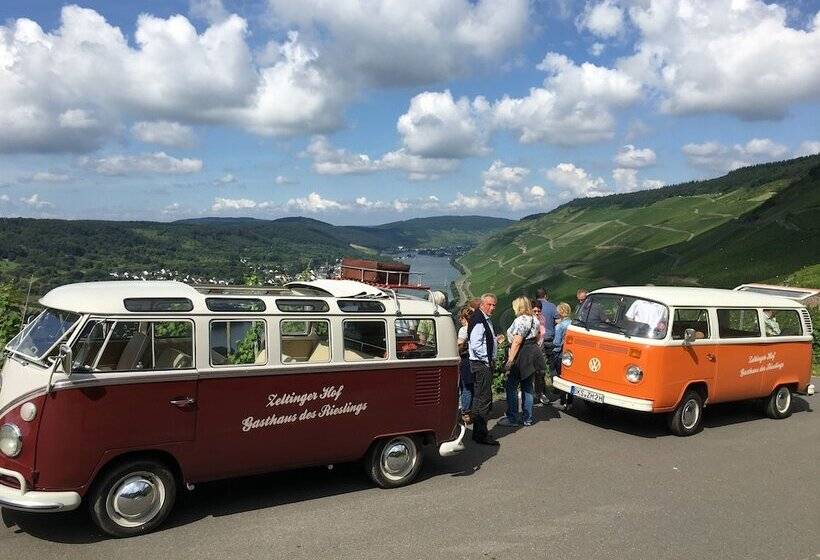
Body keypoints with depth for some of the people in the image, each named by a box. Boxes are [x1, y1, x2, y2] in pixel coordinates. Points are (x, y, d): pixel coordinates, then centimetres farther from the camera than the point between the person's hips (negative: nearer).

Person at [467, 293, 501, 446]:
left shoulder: (486, 320, 16)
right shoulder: (478, 320, -16)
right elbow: (476, 345, -23)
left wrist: (491, 360, 14)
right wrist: (487, 360, -14)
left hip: (485, 363, 11)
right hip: (481, 364, -11)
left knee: (480, 398, 15)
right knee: (483, 398, -8)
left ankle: (479, 432, 24)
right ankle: (481, 434, -3)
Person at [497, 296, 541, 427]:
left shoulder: (520, 320, -16)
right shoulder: (535, 320, 12)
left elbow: (517, 342, -21)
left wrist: (510, 361, -21)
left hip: (521, 357, -9)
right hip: (532, 355, 9)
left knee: (511, 387, 0)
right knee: (527, 387, 13)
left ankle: (512, 418, 3)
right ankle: (527, 419, 16)